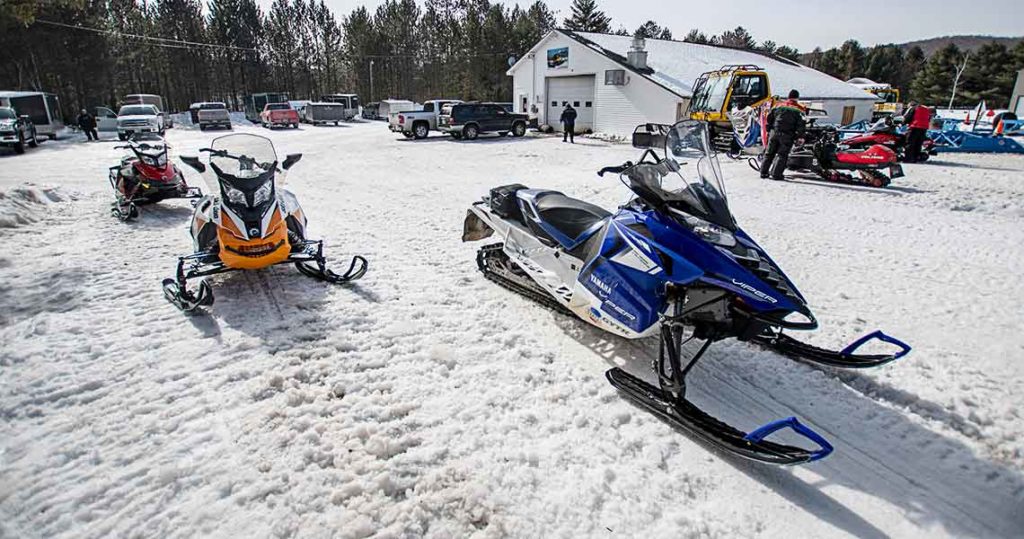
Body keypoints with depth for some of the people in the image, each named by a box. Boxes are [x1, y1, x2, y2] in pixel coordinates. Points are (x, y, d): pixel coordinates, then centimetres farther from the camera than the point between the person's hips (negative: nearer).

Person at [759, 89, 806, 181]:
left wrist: (769, 129, 19)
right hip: (787, 135, -3)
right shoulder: (798, 110, 0)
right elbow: (801, 125, -6)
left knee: (769, 153, 12)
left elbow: (769, 118, 12)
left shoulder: (778, 105, 11)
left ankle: (763, 172, 12)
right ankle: (776, 174, -7)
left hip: (774, 132, 3)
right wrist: (800, 136, -2)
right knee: (782, 155, 0)